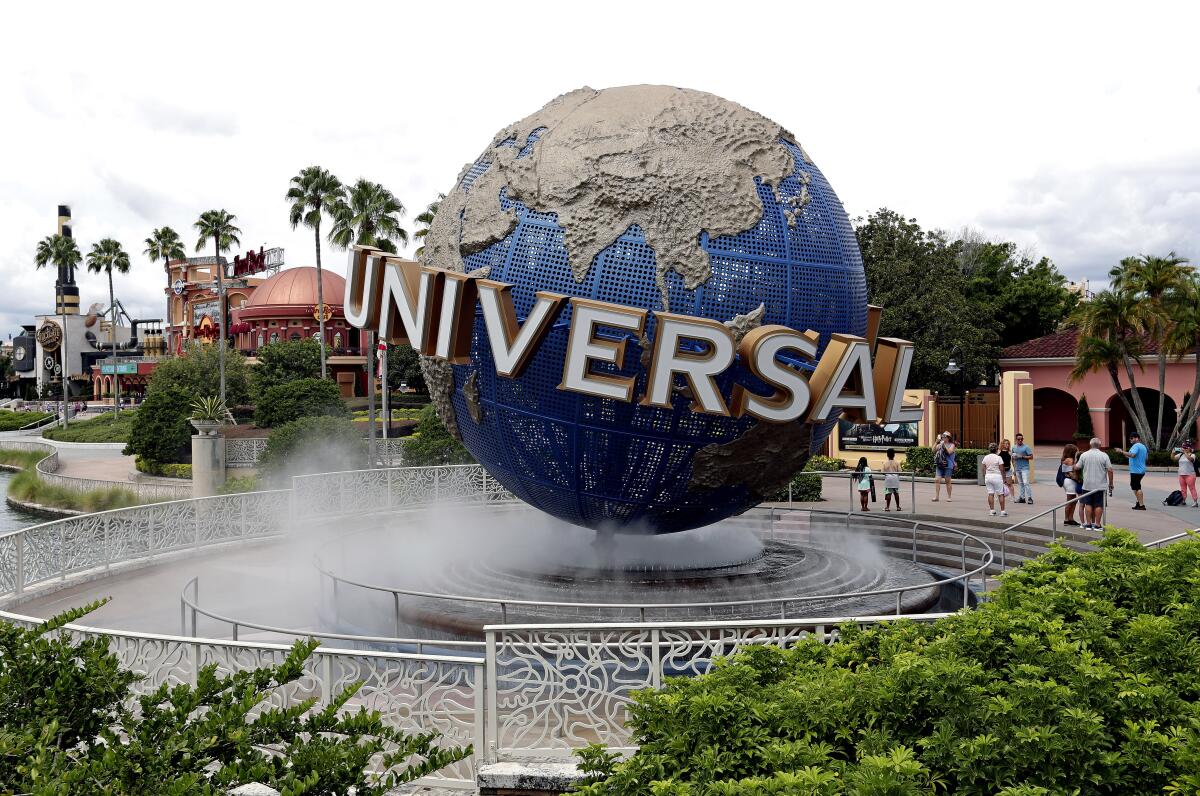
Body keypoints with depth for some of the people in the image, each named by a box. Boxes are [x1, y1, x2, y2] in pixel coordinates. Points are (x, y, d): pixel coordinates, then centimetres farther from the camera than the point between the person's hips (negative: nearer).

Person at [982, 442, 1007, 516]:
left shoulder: (986, 457, 5)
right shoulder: (998, 457, -8)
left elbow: (984, 469, 8)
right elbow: (1001, 470, -8)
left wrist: (984, 479, 16)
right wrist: (1003, 479, 0)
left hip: (988, 476, 4)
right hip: (997, 476, -4)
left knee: (990, 494, 6)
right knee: (1001, 494, 1)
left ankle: (992, 510, 6)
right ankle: (1002, 511, -1)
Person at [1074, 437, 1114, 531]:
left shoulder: (1084, 455, 0)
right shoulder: (1104, 455, -4)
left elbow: (1076, 468, 3)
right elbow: (1110, 470, -7)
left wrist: (1077, 477, 24)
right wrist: (1110, 484, 1)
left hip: (1087, 485, 1)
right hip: (1100, 485, -1)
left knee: (1088, 504, 9)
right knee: (1099, 505, 3)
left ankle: (1088, 524, 10)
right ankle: (1097, 525, 4)